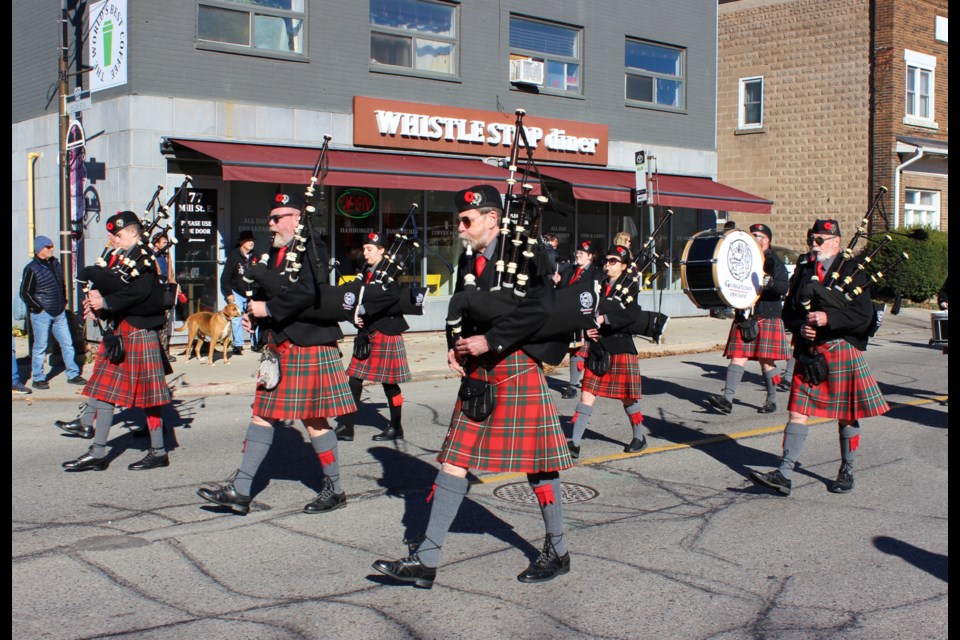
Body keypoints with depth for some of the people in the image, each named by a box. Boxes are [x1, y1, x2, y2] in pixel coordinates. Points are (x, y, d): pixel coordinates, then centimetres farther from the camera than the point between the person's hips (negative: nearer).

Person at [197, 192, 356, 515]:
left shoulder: (312, 247, -11)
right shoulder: (275, 251, 15)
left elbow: (308, 289, -26)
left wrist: (268, 308, -20)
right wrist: (252, 311, 2)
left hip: (308, 346, -9)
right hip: (278, 346, 9)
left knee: (314, 419, -1)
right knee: (263, 414, 9)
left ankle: (334, 490, 14)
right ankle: (239, 490, 13)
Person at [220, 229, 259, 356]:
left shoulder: (254, 257, 3)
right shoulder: (233, 256, -7)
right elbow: (225, 277, -5)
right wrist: (228, 293, -9)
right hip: (236, 293, -3)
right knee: (236, 319, -2)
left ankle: (255, 344, 7)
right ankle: (238, 345, 4)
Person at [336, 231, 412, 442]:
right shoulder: (365, 271, 14)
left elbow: (392, 297, -23)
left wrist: (365, 311, -25)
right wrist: (357, 317, -2)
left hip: (386, 332, -7)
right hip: (366, 332, 7)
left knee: (389, 382, 1)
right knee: (355, 378, 4)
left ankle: (396, 428, 13)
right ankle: (347, 427, 9)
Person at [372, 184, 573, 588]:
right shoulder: (468, 261, 13)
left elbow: (540, 305, -24)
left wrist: (490, 341, -23)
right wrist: (455, 348, 1)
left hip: (516, 370, -7)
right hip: (476, 374, 7)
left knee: (536, 464, 4)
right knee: (454, 460, 4)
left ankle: (557, 552, 22)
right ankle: (425, 560, 8)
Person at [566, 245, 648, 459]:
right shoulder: (599, 287, 10)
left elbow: (632, 314, -20)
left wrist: (604, 318, -27)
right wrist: (588, 329, -3)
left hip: (621, 348, -4)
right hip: (598, 347, 4)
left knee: (627, 396, 8)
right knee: (587, 395, -1)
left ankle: (639, 437, 28)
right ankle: (574, 443, -1)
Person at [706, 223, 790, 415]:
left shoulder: (774, 262, 0)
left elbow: (784, 287, -13)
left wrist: (769, 283, -32)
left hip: (767, 319, -4)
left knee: (766, 361, 1)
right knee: (738, 357, -4)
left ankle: (772, 400, 15)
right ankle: (727, 399, -11)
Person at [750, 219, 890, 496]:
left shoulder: (852, 269, -2)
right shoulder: (803, 271, 12)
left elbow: (864, 313, -11)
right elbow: (788, 311, 11)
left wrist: (829, 317, -22)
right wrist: (800, 327, -10)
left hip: (842, 351, -3)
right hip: (807, 353, 4)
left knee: (847, 416, 7)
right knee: (797, 412, -2)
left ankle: (847, 471, 23)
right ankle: (784, 475, -4)